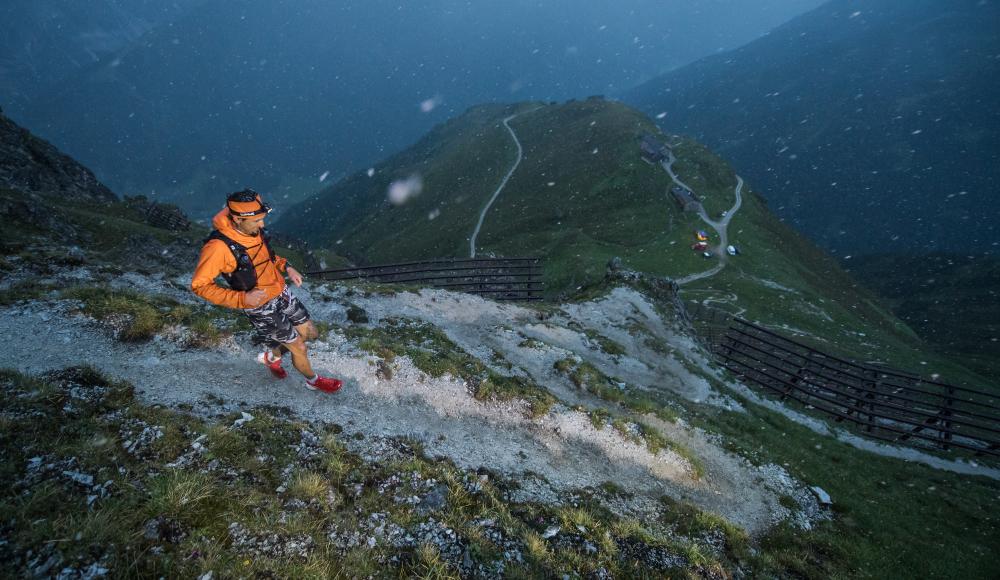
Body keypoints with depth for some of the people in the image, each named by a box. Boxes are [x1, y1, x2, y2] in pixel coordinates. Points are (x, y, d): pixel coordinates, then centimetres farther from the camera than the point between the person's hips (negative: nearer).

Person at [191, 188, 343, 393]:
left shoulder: (253, 229, -9)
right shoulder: (219, 246, -29)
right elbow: (199, 285, -23)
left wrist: (286, 267, -1)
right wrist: (241, 299, -30)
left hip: (281, 293, 7)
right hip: (261, 307, -7)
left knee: (310, 333, 17)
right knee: (299, 348, 6)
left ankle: (271, 356, 42)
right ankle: (313, 380, 36)